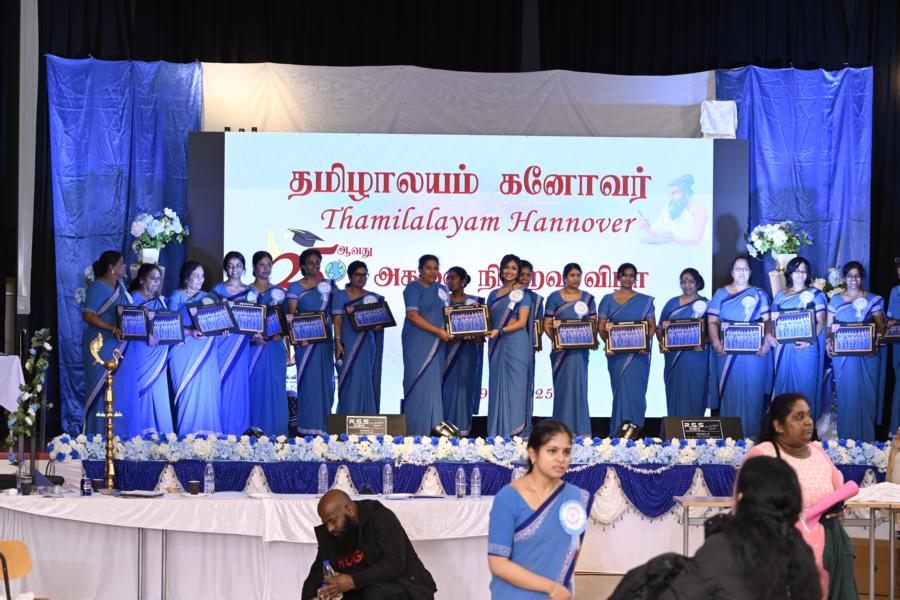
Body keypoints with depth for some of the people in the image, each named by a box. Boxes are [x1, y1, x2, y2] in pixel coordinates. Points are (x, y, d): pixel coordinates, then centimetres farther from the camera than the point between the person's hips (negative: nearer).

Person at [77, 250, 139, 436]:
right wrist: (113, 329, -26)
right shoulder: (97, 287, -10)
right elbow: (88, 315, -18)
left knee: (124, 390, 6)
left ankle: (121, 435, 12)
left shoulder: (120, 285, 14)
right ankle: (100, 435, -1)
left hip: (120, 346, 8)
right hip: (102, 347, -8)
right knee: (103, 391, -5)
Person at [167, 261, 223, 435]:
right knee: (188, 389, -9)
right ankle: (187, 434, -6)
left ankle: (206, 432, -3)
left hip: (204, 348, 4)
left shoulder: (207, 297, 18)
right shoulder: (177, 296, 5)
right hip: (184, 347, -4)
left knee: (207, 389, -6)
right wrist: (190, 332, -19)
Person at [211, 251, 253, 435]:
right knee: (220, 384, -3)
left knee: (237, 384, 1)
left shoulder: (250, 292, 10)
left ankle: (235, 429, 7)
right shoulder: (218, 289, 5)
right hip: (221, 341, -2)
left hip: (240, 343, 2)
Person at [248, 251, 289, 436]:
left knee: (275, 386, 1)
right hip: (254, 346, -2)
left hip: (275, 346, 2)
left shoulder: (279, 292, 9)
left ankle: (275, 431, 6)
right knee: (255, 386, -2)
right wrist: (253, 337, -16)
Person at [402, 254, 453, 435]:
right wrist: (439, 331, -17)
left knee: (434, 383, 5)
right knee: (418, 383, -6)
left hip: (435, 344, 6)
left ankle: (432, 425, 8)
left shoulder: (441, 289, 15)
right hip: (417, 343, -6)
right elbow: (413, 315, -14)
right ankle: (415, 429, -2)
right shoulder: (413, 288, -5)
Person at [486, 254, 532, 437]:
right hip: (497, 346, 5)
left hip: (516, 343, -5)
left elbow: (522, 322, -7)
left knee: (514, 385, -5)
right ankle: (497, 433, 7)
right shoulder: (494, 295, 16)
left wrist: (500, 331, -17)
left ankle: (514, 432, -2)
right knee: (497, 386, 3)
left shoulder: (522, 293, 0)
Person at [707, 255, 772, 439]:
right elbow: (712, 321, 3)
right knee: (729, 393, 0)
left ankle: (751, 434, 5)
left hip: (754, 353, 0)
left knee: (752, 394, -1)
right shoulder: (721, 294, 9)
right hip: (728, 353, 0)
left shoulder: (759, 294, 10)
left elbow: (767, 321, 3)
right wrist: (716, 343, -14)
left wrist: (766, 343, -13)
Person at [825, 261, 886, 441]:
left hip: (867, 354, -1)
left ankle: (866, 436, 10)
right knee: (846, 392, 3)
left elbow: (880, 326, 1)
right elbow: (829, 326, 8)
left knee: (866, 392, 1)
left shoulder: (872, 300, 3)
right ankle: (846, 436, 11)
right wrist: (828, 341, -11)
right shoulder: (836, 300, 8)